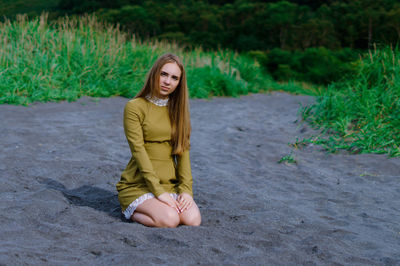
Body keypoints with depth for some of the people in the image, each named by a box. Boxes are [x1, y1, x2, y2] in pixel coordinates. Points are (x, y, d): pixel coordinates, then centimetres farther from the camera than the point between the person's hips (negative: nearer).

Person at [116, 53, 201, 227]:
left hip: (171, 184, 5)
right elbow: (138, 151, -13)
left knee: (193, 220, -22)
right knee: (169, 220, -29)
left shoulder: (178, 109, 12)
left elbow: (184, 149, 5)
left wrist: (186, 189, -8)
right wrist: (158, 191, -20)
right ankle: (131, 212, 0)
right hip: (138, 185, -4)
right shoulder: (135, 107, -5)